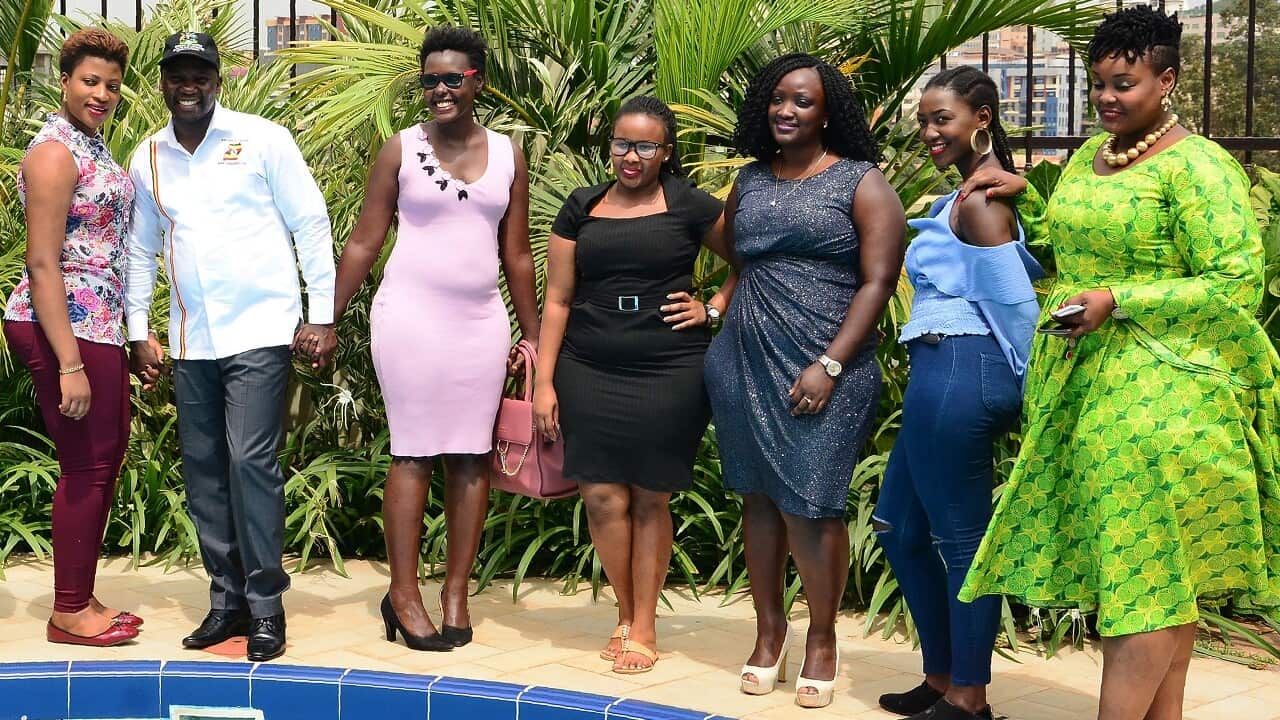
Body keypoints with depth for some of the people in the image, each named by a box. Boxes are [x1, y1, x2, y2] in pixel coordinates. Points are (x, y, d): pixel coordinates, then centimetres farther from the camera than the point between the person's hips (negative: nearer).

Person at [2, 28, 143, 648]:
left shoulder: (93, 145, 15)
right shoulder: (55, 153, -14)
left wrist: (134, 335, 19)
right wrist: (70, 364, -24)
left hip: (99, 325, 10)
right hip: (64, 329, -10)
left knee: (108, 454, 14)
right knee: (86, 463, -2)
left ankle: (80, 599, 25)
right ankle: (69, 613, 10)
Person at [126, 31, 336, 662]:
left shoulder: (262, 139, -3)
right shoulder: (147, 159, 10)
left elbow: (310, 224, -2)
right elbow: (141, 249, 18)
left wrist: (321, 314, -6)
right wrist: (138, 333, 14)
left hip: (258, 331, -5)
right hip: (191, 343, 5)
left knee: (250, 463, -11)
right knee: (203, 470, 7)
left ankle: (265, 604, -1)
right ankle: (227, 598, 18)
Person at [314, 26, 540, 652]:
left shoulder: (507, 154, 9)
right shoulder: (401, 149, 1)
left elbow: (516, 253, 12)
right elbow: (363, 242, 2)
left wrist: (533, 335, 12)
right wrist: (328, 320, -1)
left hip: (482, 320, 3)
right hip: (411, 316, -3)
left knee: (471, 457, 4)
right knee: (414, 453, -2)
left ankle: (456, 592, 12)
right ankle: (403, 593, 5)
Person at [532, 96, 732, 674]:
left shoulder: (690, 206, 2)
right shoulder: (582, 208, 9)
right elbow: (557, 299, 9)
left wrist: (713, 309, -1)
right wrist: (544, 382, 4)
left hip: (670, 372, -2)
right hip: (590, 372, 2)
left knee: (650, 499, 4)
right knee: (603, 497, -4)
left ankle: (644, 627, 17)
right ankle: (626, 613, 17)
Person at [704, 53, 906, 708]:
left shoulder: (860, 182, 0)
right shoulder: (749, 181, 15)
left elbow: (877, 283, -7)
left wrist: (830, 365, -14)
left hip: (824, 371, -4)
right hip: (745, 364, 5)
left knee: (808, 506, -6)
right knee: (759, 498, 8)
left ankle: (822, 638, 11)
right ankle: (769, 628, 22)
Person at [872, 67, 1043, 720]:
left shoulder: (975, 202, -13)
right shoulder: (979, 195, 18)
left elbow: (1015, 299, -16)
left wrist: (1027, 378, -7)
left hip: (956, 374, -11)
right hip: (948, 377, 11)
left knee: (962, 540, 0)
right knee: (898, 525, 17)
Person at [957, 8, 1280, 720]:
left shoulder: (1197, 167, -11)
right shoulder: (1089, 156, 14)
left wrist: (1118, 302, -19)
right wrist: (1020, 192, 12)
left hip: (1162, 394, -7)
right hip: (1085, 383, 8)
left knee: (1148, 570, -3)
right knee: (1163, 577, 12)